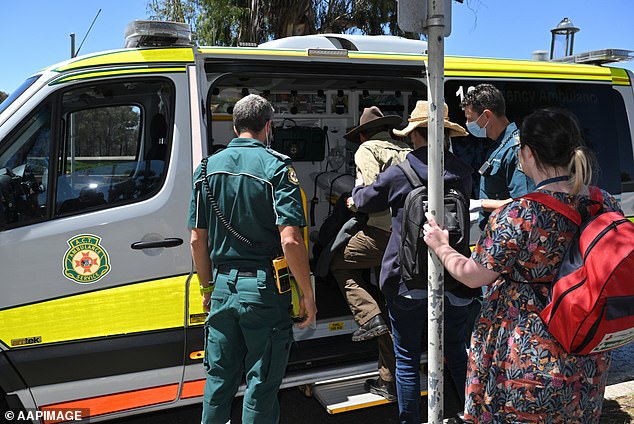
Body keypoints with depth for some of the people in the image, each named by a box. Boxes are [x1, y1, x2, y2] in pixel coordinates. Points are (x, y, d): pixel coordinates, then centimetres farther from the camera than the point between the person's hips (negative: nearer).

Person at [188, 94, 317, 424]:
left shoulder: (209, 167, 6)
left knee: (218, 380, 18)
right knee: (261, 387, 8)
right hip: (264, 288, -4)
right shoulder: (276, 167, -10)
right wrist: (307, 295, -10)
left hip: (222, 287, 5)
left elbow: (197, 240, 7)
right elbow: (290, 240, -19)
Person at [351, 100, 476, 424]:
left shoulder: (398, 174, -10)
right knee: (457, 352, 21)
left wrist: (356, 192, 29)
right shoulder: (462, 172, 0)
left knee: (407, 359, 10)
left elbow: (363, 201, 5)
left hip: (408, 282, -4)